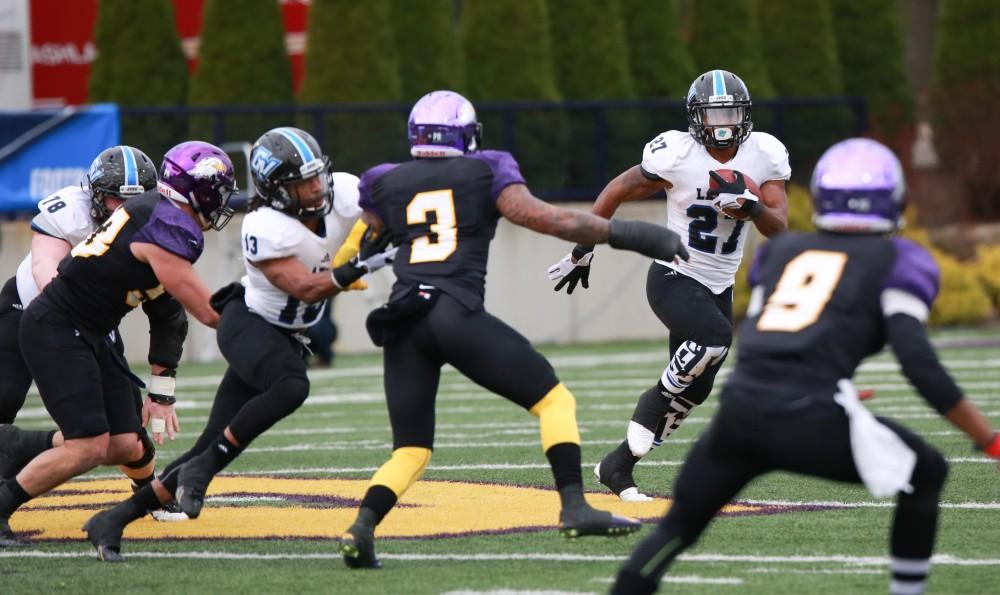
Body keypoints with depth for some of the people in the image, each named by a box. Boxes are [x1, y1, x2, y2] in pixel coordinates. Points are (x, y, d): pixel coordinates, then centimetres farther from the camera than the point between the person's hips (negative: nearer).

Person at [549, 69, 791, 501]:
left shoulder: (764, 155, -5)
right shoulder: (676, 155, -16)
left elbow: (779, 227, -6)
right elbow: (618, 191, -4)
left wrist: (752, 206, -28)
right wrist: (583, 250, 0)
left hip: (719, 288, 6)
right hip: (673, 279, -6)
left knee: (691, 390, 5)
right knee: (715, 337, -33)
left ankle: (618, 465, 15)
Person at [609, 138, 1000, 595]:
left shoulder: (780, 252, 24)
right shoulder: (897, 262, 11)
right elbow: (919, 364, -2)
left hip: (739, 409, 4)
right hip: (811, 418, -4)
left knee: (678, 527, 19)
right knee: (925, 475, 19)